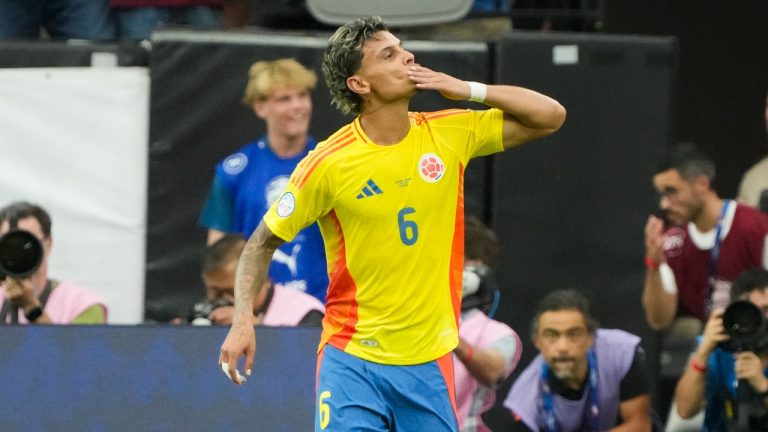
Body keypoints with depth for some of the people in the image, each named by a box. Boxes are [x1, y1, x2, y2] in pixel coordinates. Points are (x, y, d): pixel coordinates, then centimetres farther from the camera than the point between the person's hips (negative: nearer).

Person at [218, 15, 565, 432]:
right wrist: (243, 318, -13)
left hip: (429, 363, 3)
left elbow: (551, 116, 4)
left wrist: (468, 89, -8)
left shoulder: (450, 135, 0)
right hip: (351, 361, -3)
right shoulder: (328, 163, -10)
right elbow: (263, 242, 0)